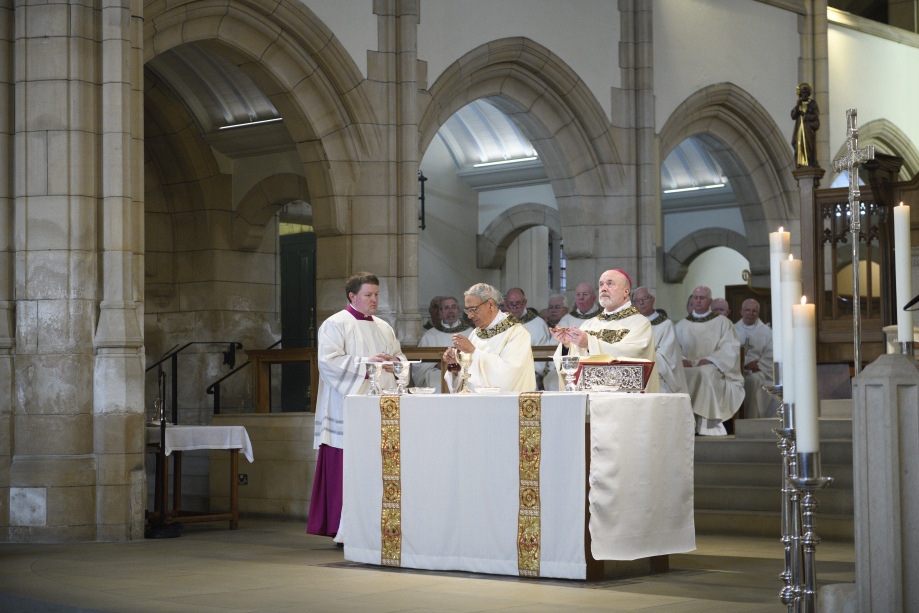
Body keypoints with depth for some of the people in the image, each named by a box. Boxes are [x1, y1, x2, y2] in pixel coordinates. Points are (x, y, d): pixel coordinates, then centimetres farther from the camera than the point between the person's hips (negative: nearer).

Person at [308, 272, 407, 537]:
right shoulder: (335, 325, -1)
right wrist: (365, 364, -19)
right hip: (348, 413, -6)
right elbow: (329, 361, -13)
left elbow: (398, 356, 23)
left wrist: (396, 363, -1)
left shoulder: (383, 328, 20)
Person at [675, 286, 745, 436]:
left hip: (714, 370, -2)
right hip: (689, 368, 3)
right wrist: (681, 359, -13)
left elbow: (730, 349, -1)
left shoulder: (722, 323, 12)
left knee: (705, 373, -38)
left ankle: (708, 425, -35)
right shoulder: (681, 325, 21)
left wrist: (710, 360, -17)